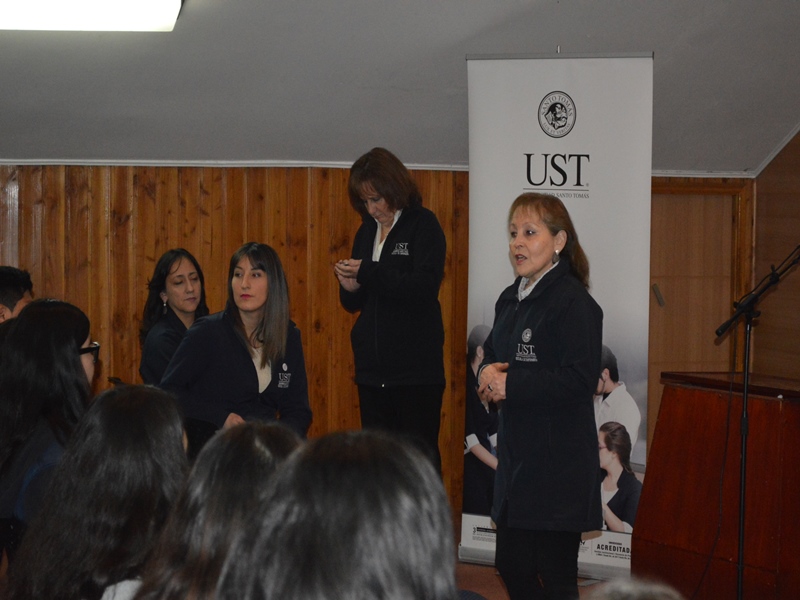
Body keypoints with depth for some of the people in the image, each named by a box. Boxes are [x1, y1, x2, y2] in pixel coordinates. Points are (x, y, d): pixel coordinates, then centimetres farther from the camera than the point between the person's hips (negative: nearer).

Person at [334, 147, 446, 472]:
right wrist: (350, 287, -4)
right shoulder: (366, 231, 15)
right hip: (373, 369, 7)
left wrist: (368, 273, -20)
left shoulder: (423, 225, -5)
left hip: (416, 371, -7)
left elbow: (425, 288, -18)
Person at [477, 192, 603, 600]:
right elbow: (491, 355, 21)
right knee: (511, 567, 15)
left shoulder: (573, 303, -14)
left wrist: (510, 383, -19)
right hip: (516, 457, 9)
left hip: (558, 466, -8)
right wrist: (488, 374, -3)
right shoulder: (510, 299, 13)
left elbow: (580, 380, -22)